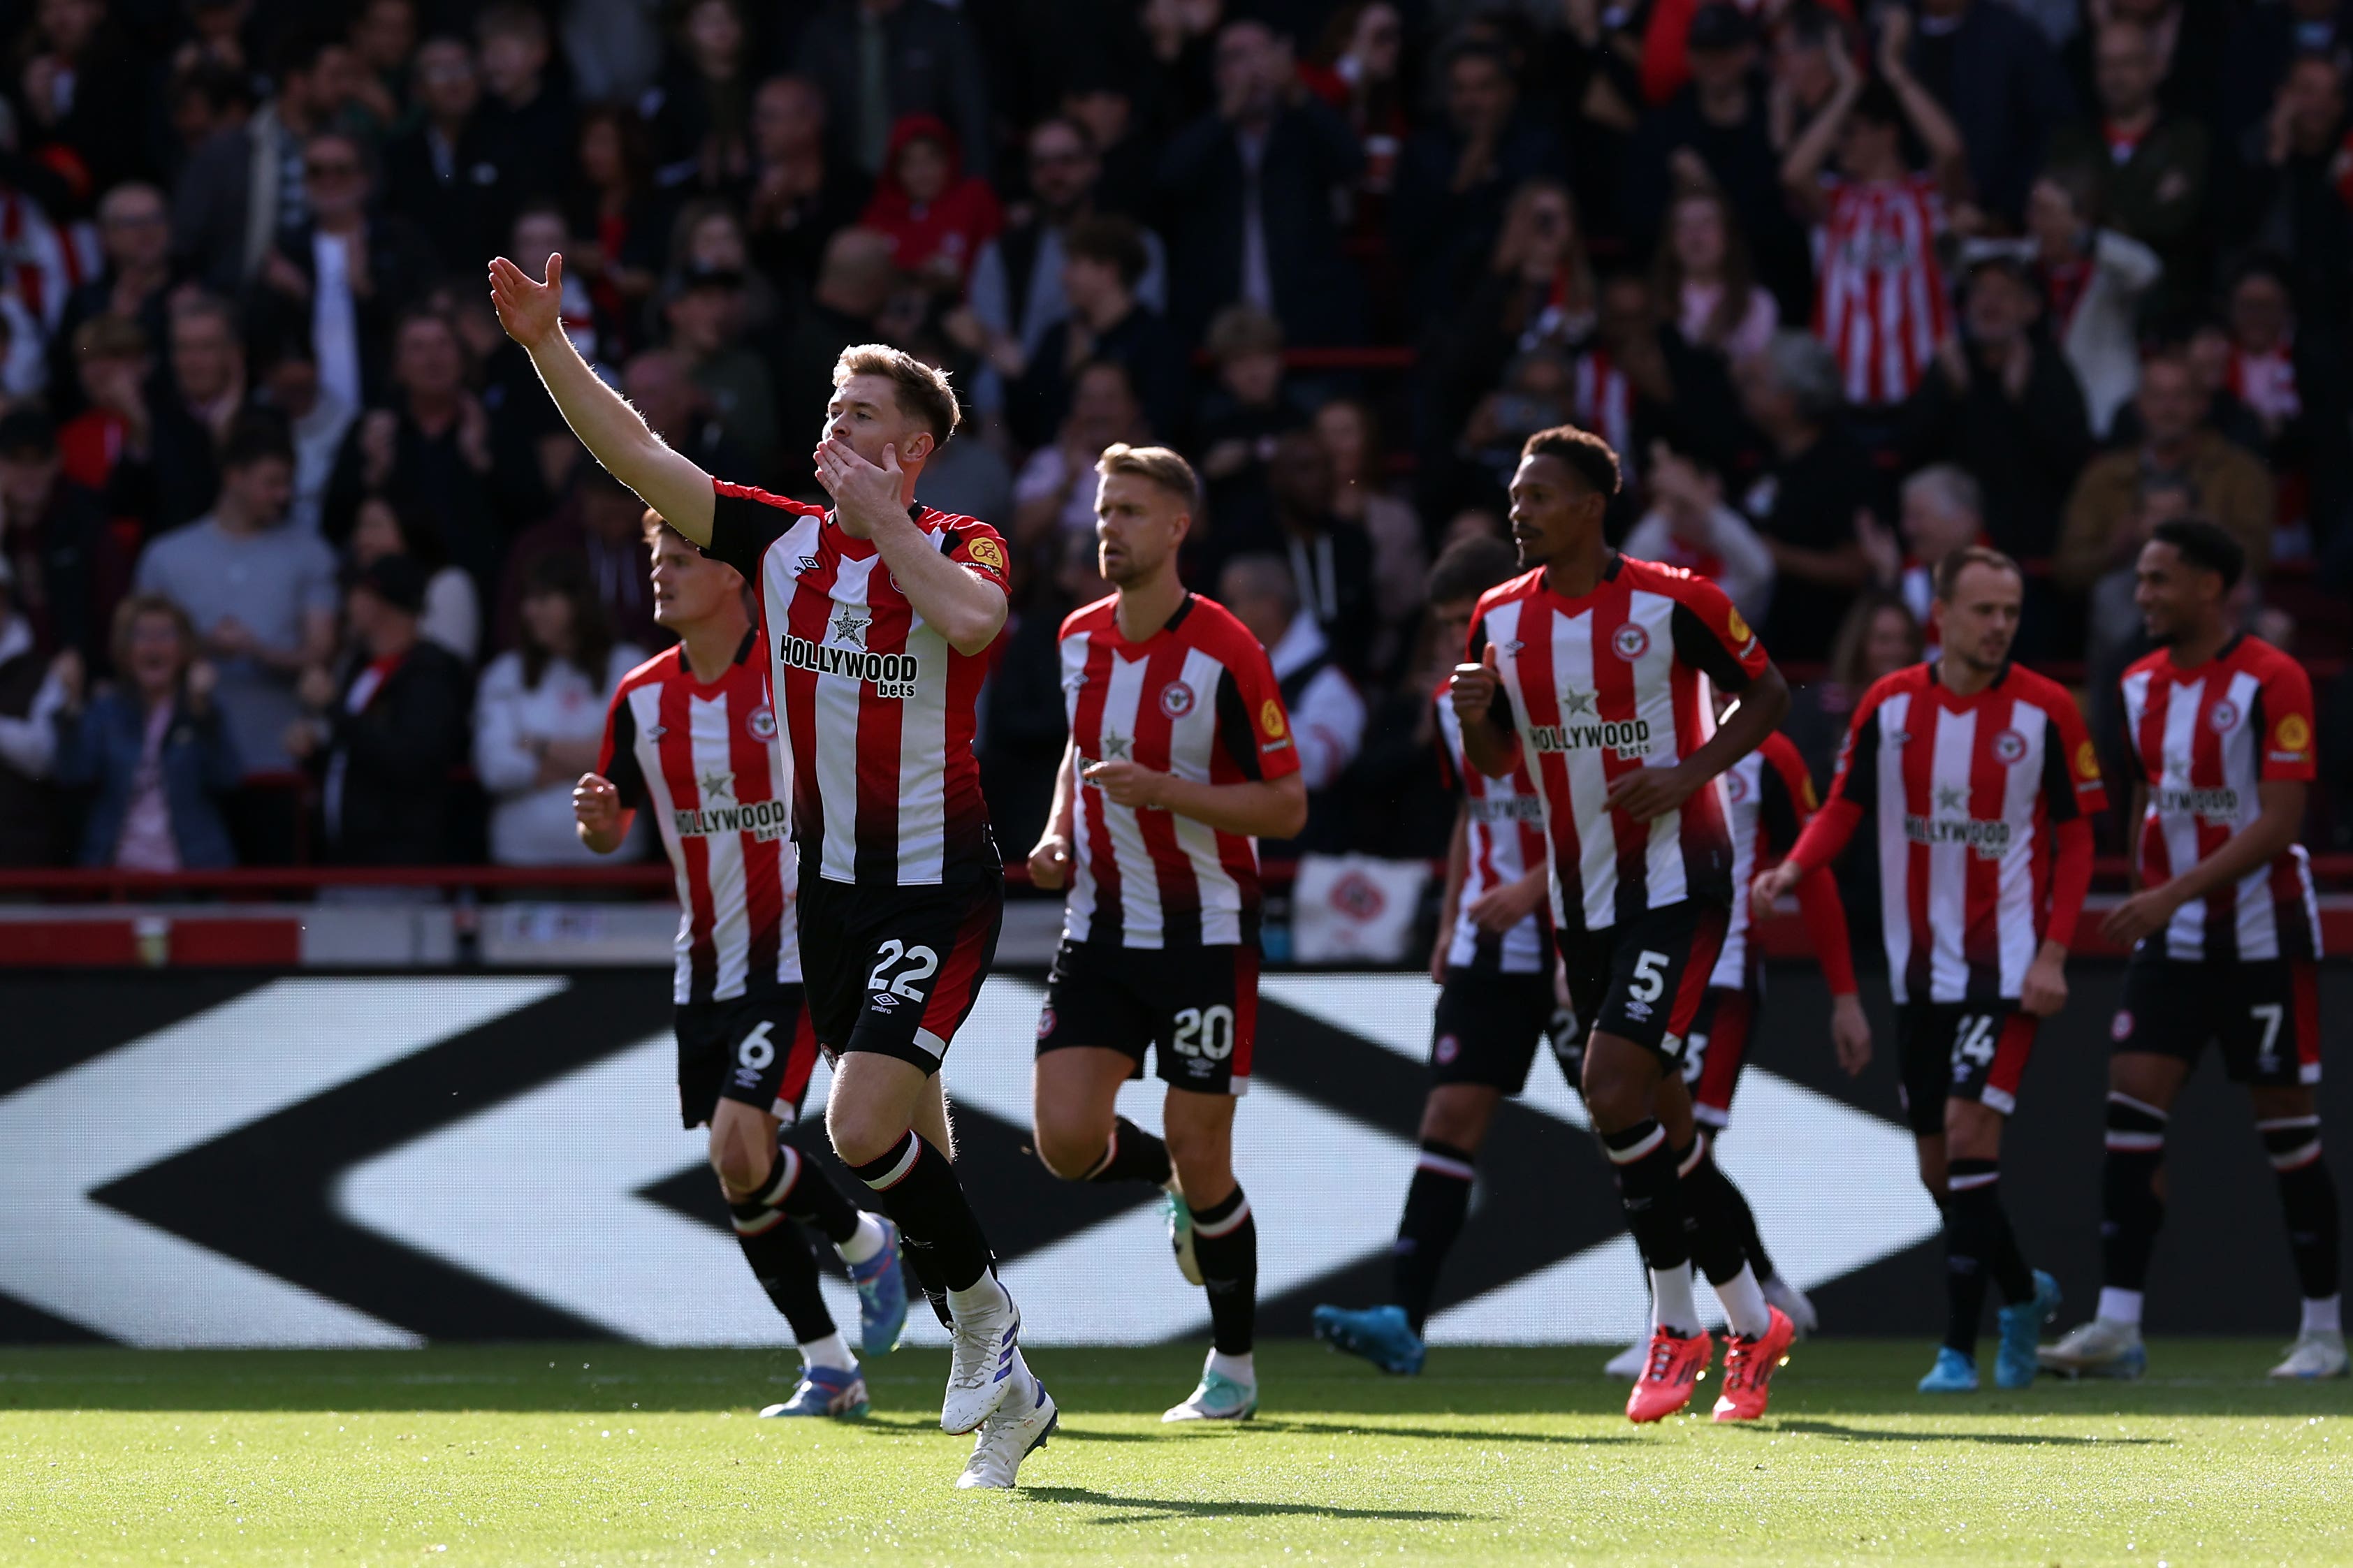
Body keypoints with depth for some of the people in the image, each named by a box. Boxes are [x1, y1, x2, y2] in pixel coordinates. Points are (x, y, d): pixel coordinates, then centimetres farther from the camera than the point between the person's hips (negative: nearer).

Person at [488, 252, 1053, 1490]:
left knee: (863, 1130, -19)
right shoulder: (780, 539, 4)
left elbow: (972, 622, -33)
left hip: (939, 889, -6)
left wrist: (882, 516, -24)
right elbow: (636, 455, 0)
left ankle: (982, 1312, 3)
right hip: (830, 888, 6)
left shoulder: (960, 548, -9)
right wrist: (546, 343, -10)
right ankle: (1004, 1396, 21)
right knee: (899, 1152, 9)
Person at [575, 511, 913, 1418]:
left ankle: (860, 1240, 11)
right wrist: (598, 819, -11)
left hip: (794, 958, -6)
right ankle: (827, 1368, 18)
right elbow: (612, 832, 11)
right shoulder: (642, 699, 3)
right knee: (739, 1180, 6)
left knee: (741, 1156, -19)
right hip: (704, 966, 6)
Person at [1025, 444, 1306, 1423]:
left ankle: (1233, 1368, 14)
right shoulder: (1079, 640, 4)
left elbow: (1286, 805, -13)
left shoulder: (1224, 653, -14)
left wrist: (1162, 790, -24)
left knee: (1199, 1154, -3)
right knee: (1066, 1141, -8)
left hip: (1205, 930, -5)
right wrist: (1058, 837, 5)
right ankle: (1181, 1189, 26)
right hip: (1103, 927, 5)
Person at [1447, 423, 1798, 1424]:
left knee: (1614, 1091, -19)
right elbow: (1496, 764, 14)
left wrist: (1690, 773, -15)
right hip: (1581, 894, 6)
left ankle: (1676, 1323, -5)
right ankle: (1751, 1323, 22)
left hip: (1675, 881, -6)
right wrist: (1475, 719, -9)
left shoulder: (1672, 602, -11)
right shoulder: (1502, 619, 4)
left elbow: (1766, 693, 0)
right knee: (1655, 1124, 9)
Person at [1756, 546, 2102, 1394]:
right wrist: (1793, 868, -16)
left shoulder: (2045, 711, -7)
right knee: (1939, 1166, 9)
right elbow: (1844, 808, 5)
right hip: (1919, 966, 4)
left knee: (1969, 1132, -17)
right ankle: (2022, 1292, 35)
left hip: (2006, 964, -4)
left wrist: (2053, 955, -10)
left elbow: (2075, 837, -2)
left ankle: (1958, 1347, -11)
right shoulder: (1888, 706, 0)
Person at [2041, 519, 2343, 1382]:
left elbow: (2278, 822, -19)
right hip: (2171, 938, 6)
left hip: (2261, 935, -6)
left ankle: (2324, 1329, 10)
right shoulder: (2142, 686, 8)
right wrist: (2145, 900, 13)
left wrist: (2175, 892, -25)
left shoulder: (2273, 682, -14)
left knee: (2289, 1131, 0)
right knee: (2131, 1116, -6)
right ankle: (2117, 1326, -7)